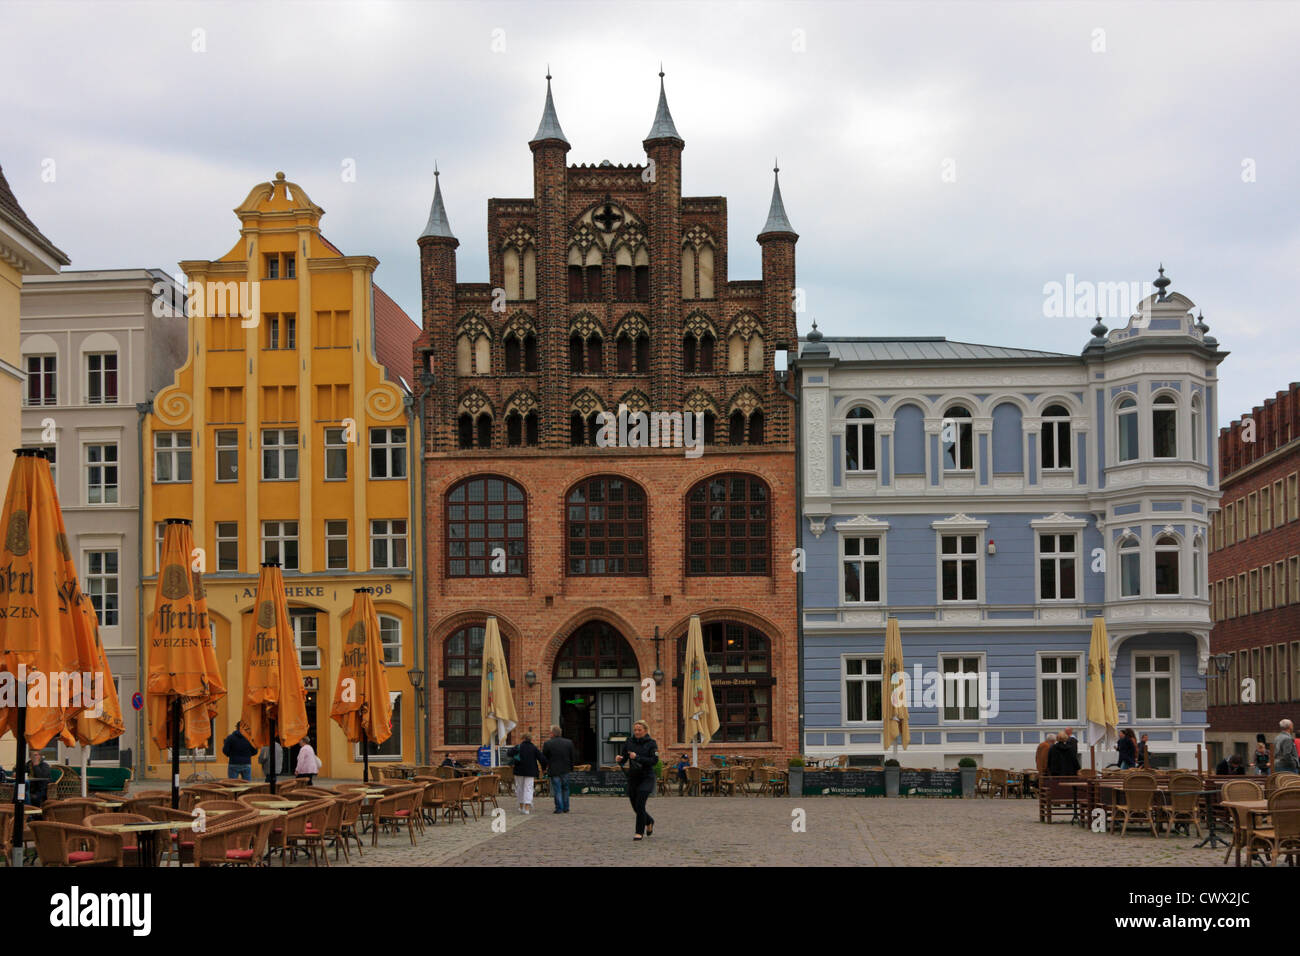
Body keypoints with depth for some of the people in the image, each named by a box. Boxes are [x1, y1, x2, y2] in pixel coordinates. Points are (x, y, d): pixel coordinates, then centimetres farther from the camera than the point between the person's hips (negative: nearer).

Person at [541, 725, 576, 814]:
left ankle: (559, 808, 2)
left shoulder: (547, 744, -11)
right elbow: (573, 757, 3)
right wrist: (571, 767, 14)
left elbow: (543, 758, -5)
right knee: (565, 789, 16)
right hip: (566, 770, 3)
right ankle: (566, 808, 18)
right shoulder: (569, 742, -1)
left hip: (554, 770, -3)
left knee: (557, 790, 2)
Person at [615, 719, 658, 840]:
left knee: (640, 804, -15)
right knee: (635, 806, 10)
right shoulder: (629, 742, 4)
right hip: (632, 777, 4)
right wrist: (620, 760, -21)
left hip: (646, 777, -4)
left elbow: (654, 760, -14)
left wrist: (637, 757, -22)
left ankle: (639, 832, -6)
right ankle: (649, 822, 39)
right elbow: (623, 760, 3)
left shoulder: (651, 743, -5)